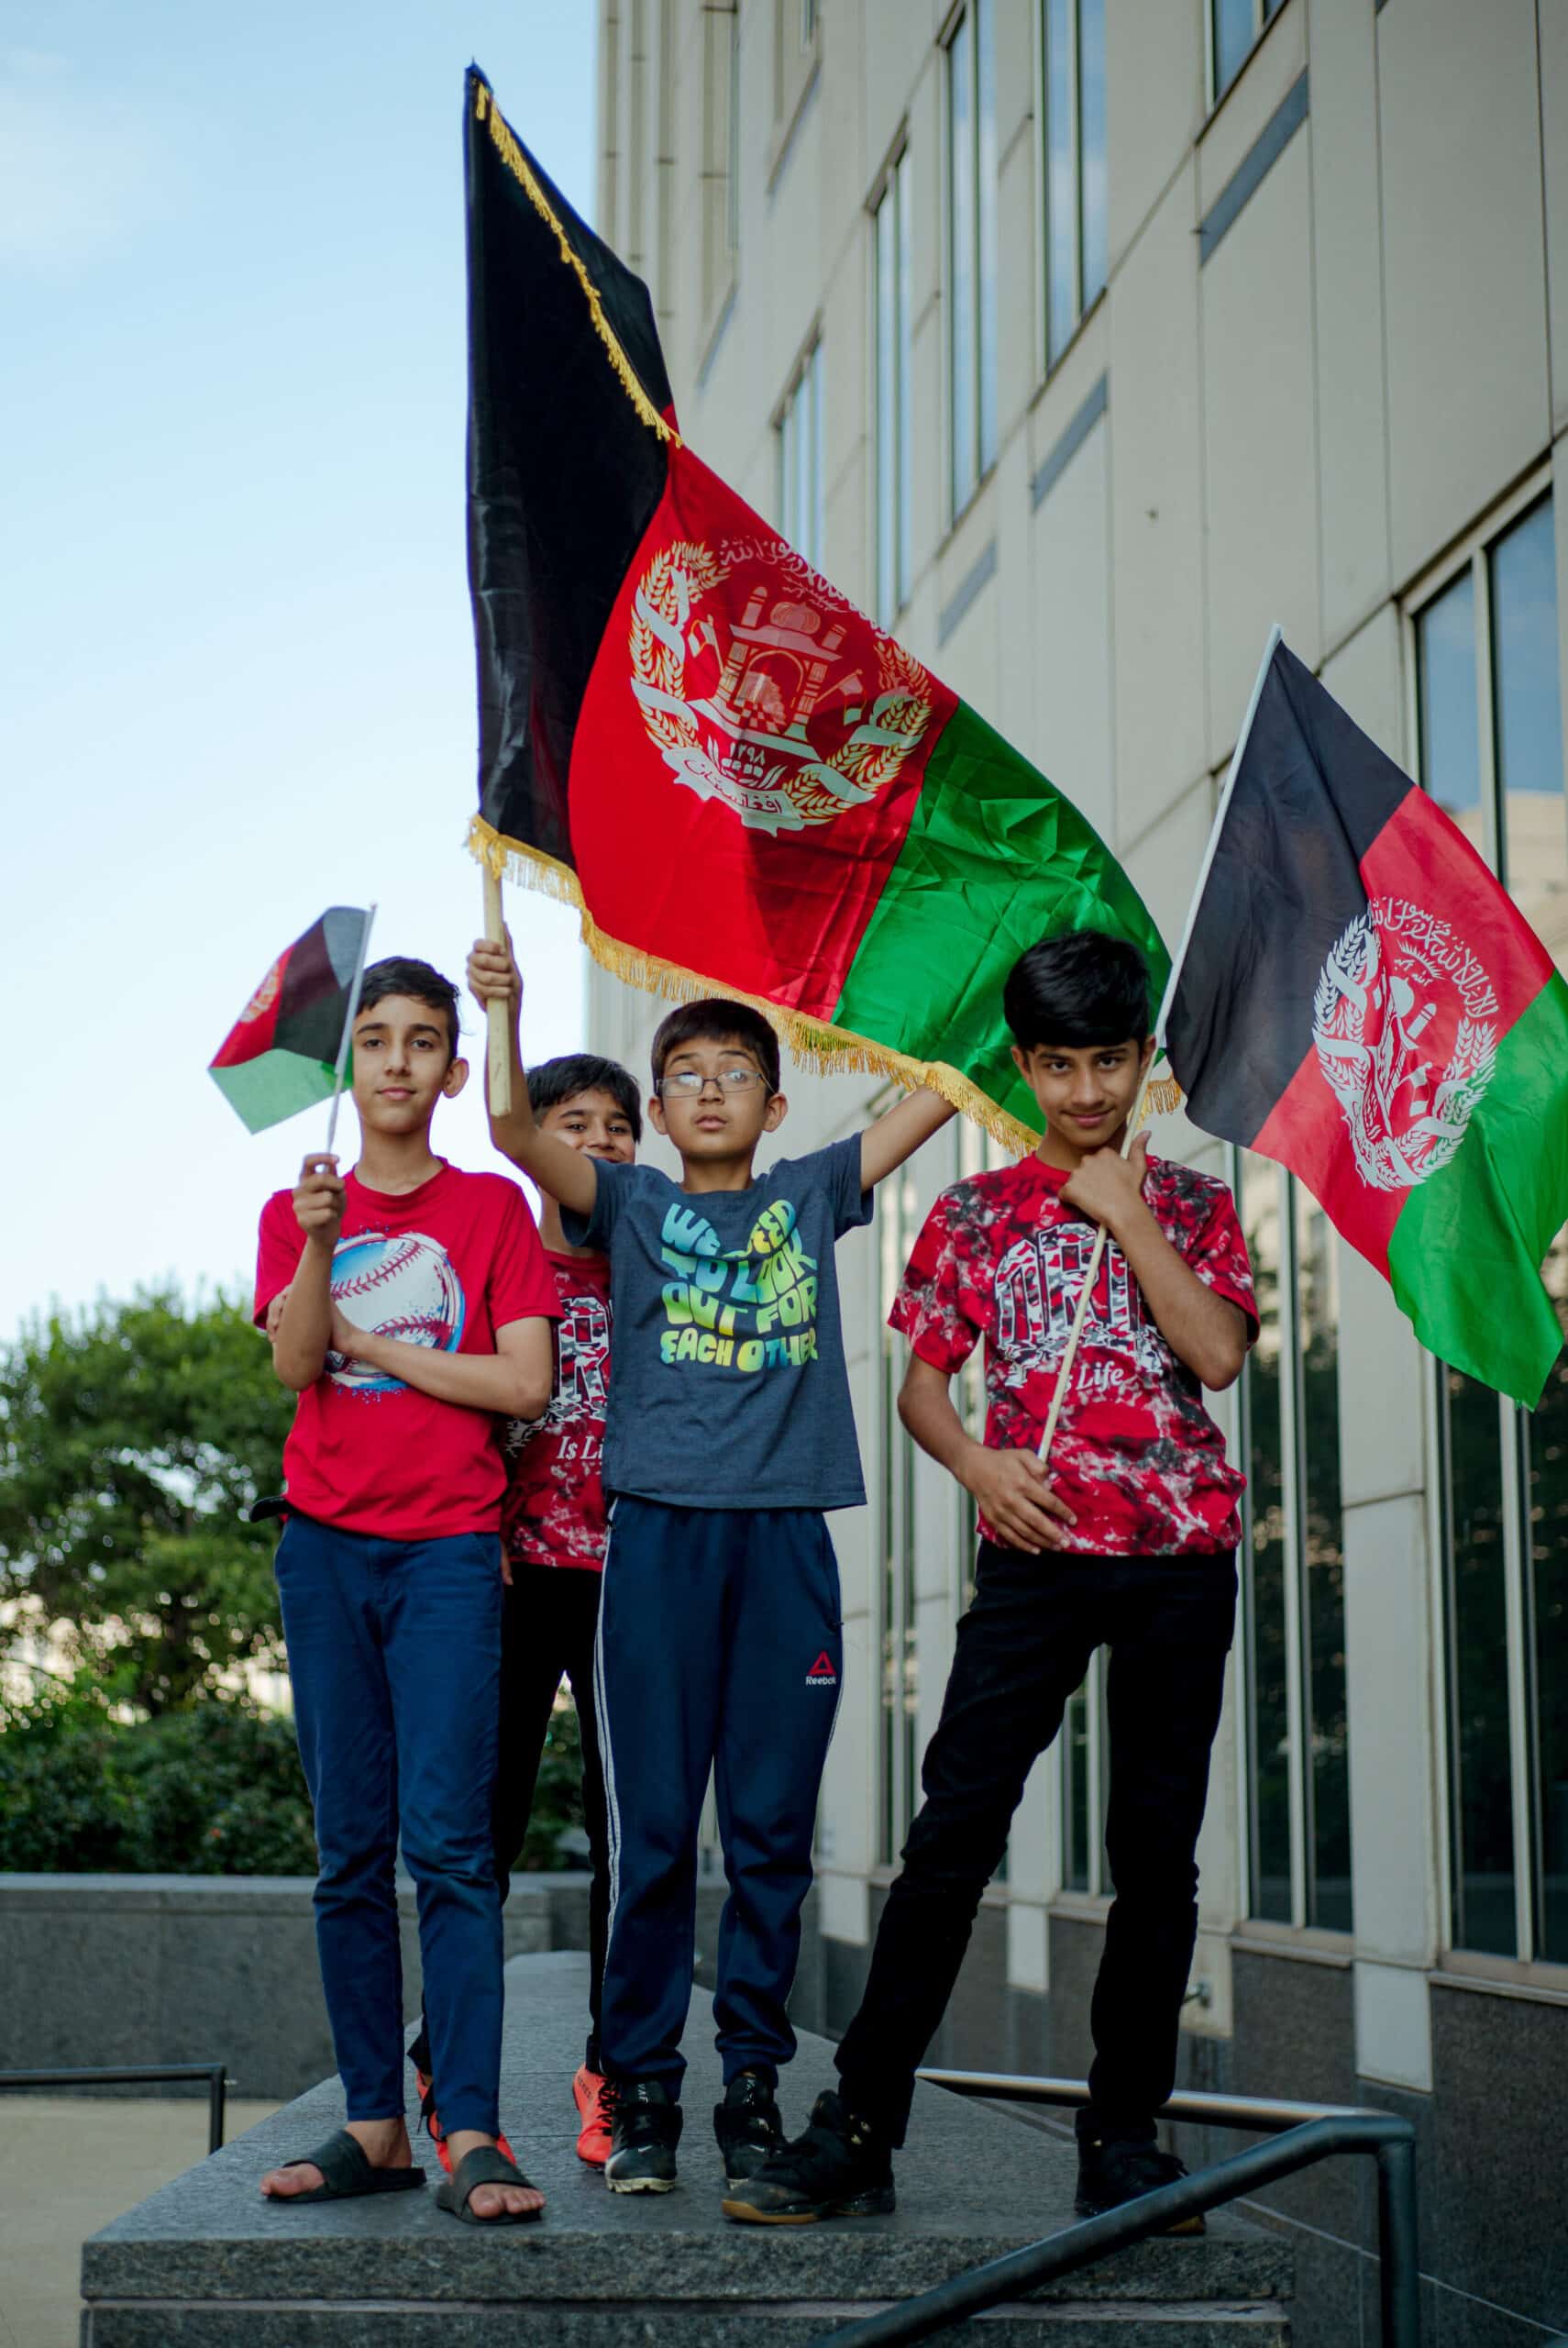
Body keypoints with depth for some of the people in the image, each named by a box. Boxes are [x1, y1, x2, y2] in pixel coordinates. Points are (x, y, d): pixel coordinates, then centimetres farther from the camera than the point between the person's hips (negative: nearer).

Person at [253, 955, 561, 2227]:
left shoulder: (493, 1206, 6)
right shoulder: (297, 1210, 13)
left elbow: (526, 1385, -3)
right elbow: (294, 1365, -3)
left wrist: (370, 1346, -3)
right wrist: (319, 1241, -18)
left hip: (449, 1546, -3)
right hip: (326, 1543, 3)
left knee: (447, 1838, -12)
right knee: (351, 1851, 4)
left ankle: (473, 2137, -13)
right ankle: (376, 2126, 8)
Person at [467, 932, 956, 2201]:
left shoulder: (810, 1195, 16)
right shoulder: (633, 1202, 11)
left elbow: (939, 1095, 13)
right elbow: (520, 1135, -6)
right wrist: (504, 1014, -22)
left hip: (786, 1535, 2)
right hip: (661, 1528, -1)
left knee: (773, 1830, 3)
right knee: (655, 1826, -1)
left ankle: (754, 2082, 11)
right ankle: (640, 2090, 6)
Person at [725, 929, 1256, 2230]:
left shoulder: (1191, 1204, 10)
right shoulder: (976, 1212, 10)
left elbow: (1217, 1354, -5)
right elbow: (922, 1379, 9)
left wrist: (1126, 1213, -6)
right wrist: (975, 1463, -10)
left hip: (1182, 1552, 1)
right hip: (1038, 1548, -1)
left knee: (1159, 1849, 4)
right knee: (953, 1833, -8)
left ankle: (1124, 2139, 13)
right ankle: (858, 2132, -5)